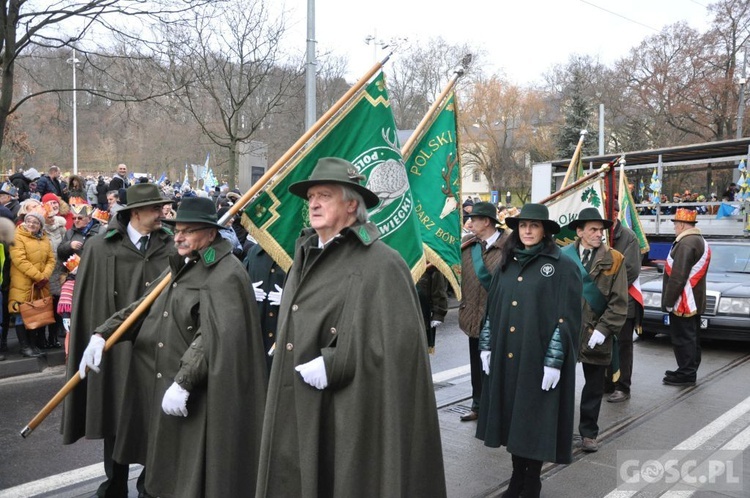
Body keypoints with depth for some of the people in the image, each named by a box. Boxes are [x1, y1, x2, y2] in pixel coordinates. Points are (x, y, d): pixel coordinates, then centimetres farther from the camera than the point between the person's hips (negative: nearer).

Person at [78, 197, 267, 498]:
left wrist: (183, 382, -29)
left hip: (197, 397, -9)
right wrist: (102, 334, 3)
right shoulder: (183, 267, 15)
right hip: (160, 385, 9)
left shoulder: (225, 274, -16)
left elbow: (215, 336, -25)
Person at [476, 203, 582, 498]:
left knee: (535, 418, 3)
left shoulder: (561, 267, -7)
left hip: (539, 357, -5)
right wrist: (487, 346, 9)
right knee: (511, 415, 12)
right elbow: (492, 309, 14)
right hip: (506, 356, 5)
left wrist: (554, 361, -16)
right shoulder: (506, 265, 9)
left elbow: (566, 317, -11)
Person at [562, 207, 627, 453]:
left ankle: (588, 433, 27)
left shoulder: (614, 260, -2)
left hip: (595, 334, 0)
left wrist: (603, 329, -13)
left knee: (594, 387, 11)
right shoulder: (563, 256, 0)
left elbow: (619, 302, -5)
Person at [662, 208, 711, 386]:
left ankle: (686, 374, 0)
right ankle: (689, 371, 25)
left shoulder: (686, 244, -20)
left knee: (683, 339, -4)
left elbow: (678, 277, -24)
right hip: (694, 302, 11)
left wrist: (668, 300, -17)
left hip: (683, 303, -11)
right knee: (691, 338, 16)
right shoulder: (700, 241, 14)